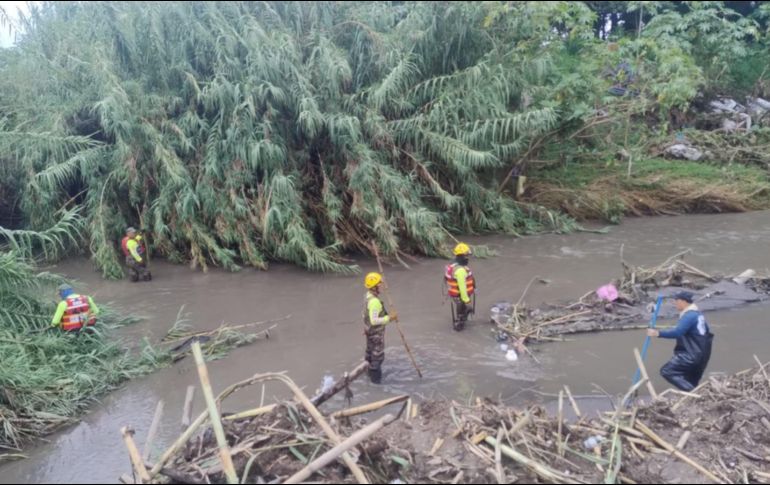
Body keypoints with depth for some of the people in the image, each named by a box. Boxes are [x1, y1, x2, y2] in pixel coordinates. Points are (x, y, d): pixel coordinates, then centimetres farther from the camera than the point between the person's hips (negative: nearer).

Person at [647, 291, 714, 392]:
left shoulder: (689, 316, -17)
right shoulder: (698, 314, 15)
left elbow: (677, 332, -31)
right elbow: (706, 332, 27)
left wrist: (658, 333, -32)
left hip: (691, 355, -10)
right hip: (702, 354, 10)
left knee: (667, 371, -13)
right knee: (691, 382, 18)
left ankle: (691, 391, -21)